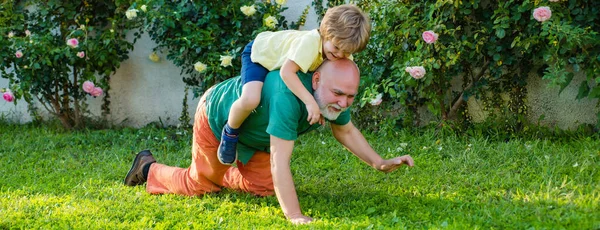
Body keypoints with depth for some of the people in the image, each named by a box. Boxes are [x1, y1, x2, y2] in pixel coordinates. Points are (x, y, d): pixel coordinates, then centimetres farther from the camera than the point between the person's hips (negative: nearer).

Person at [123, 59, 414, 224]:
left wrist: (380, 163, -12)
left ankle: (224, 175, 44)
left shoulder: (334, 95, -24)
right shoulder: (289, 93, -49)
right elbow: (279, 161, -50)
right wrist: (295, 217, -53)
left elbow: (345, 130, -3)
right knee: (201, 183, 13)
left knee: (263, 186, 15)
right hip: (217, 114, -7)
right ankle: (149, 169, 40)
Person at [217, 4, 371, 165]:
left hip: (279, 56, 8)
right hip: (258, 53, -8)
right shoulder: (309, 43, -41)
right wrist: (310, 101, -50)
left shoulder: (342, 51, -18)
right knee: (250, 100, -31)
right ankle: (230, 133, -1)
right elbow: (286, 72, -48)